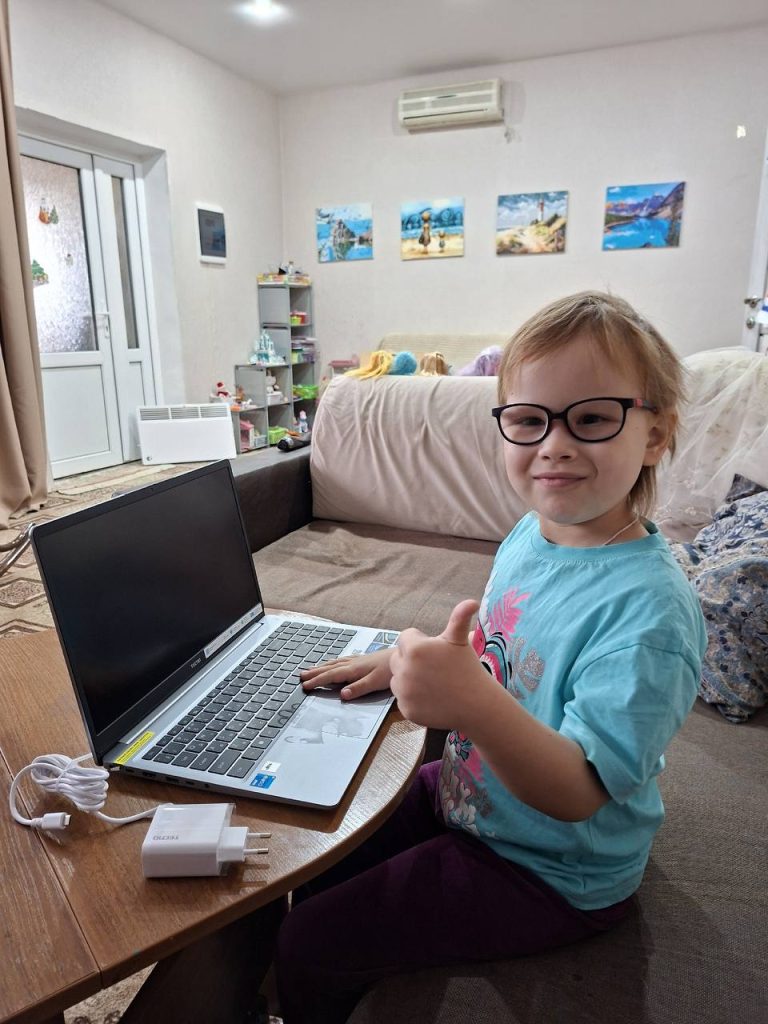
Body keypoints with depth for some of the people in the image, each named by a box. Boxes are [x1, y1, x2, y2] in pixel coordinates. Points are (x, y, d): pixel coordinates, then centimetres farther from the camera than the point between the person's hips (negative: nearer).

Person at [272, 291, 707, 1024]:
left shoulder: (649, 606, -31)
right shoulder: (529, 537, -5)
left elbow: (578, 792, -33)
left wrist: (475, 704, -51)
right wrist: (408, 660, -2)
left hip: (547, 873, -7)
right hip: (465, 797, 7)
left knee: (308, 943, -2)